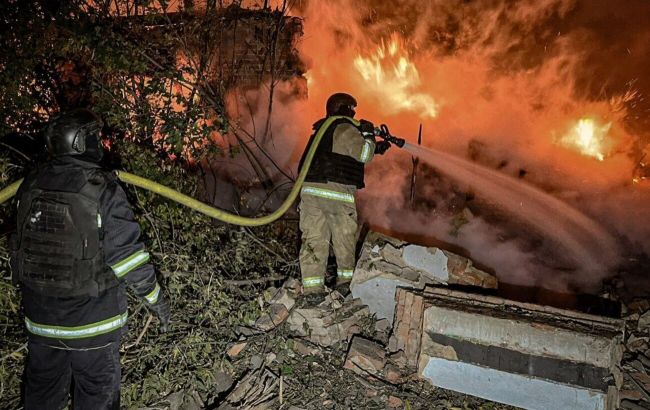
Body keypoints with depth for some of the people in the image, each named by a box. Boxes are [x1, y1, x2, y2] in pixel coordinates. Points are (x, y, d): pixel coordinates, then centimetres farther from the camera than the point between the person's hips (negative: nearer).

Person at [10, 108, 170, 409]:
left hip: (40, 316, 5)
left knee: (43, 385, 23)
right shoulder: (103, 189, -20)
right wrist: (156, 298, -9)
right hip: (92, 316, -5)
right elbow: (126, 252, -20)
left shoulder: (31, 184, -2)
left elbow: (20, 244, 9)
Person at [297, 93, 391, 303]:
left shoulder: (323, 128, 25)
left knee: (314, 238, 3)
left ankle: (312, 288, -1)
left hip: (310, 190, 7)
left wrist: (376, 148, 29)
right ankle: (345, 281, 22)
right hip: (336, 193, -6)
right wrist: (369, 135, 7)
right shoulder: (345, 128, -2)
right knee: (345, 238, 11)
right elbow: (363, 155, -11)